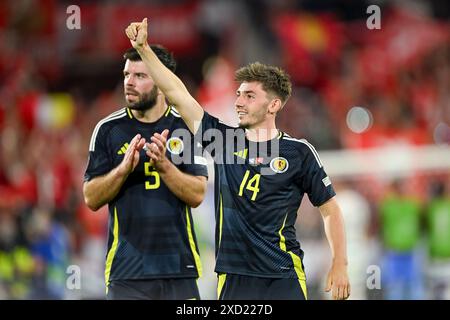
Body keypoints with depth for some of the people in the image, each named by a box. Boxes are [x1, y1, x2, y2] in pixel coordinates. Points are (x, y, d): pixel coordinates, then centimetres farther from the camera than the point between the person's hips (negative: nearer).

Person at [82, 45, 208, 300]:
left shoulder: (187, 126, 2)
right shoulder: (108, 129, 3)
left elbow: (197, 195, -4)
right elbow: (92, 199, -1)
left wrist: (163, 165, -19)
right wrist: (123, 169, -17)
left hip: (179, 269, 0)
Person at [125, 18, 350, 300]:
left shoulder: (300, 152, 1)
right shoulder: (224, 139, 8)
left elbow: (330, 209, 6)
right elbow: (177, 93, 7)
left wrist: (340, 266, -1)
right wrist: (143, 48, 2)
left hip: (284, 277, -3)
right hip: (233, 276, 3)